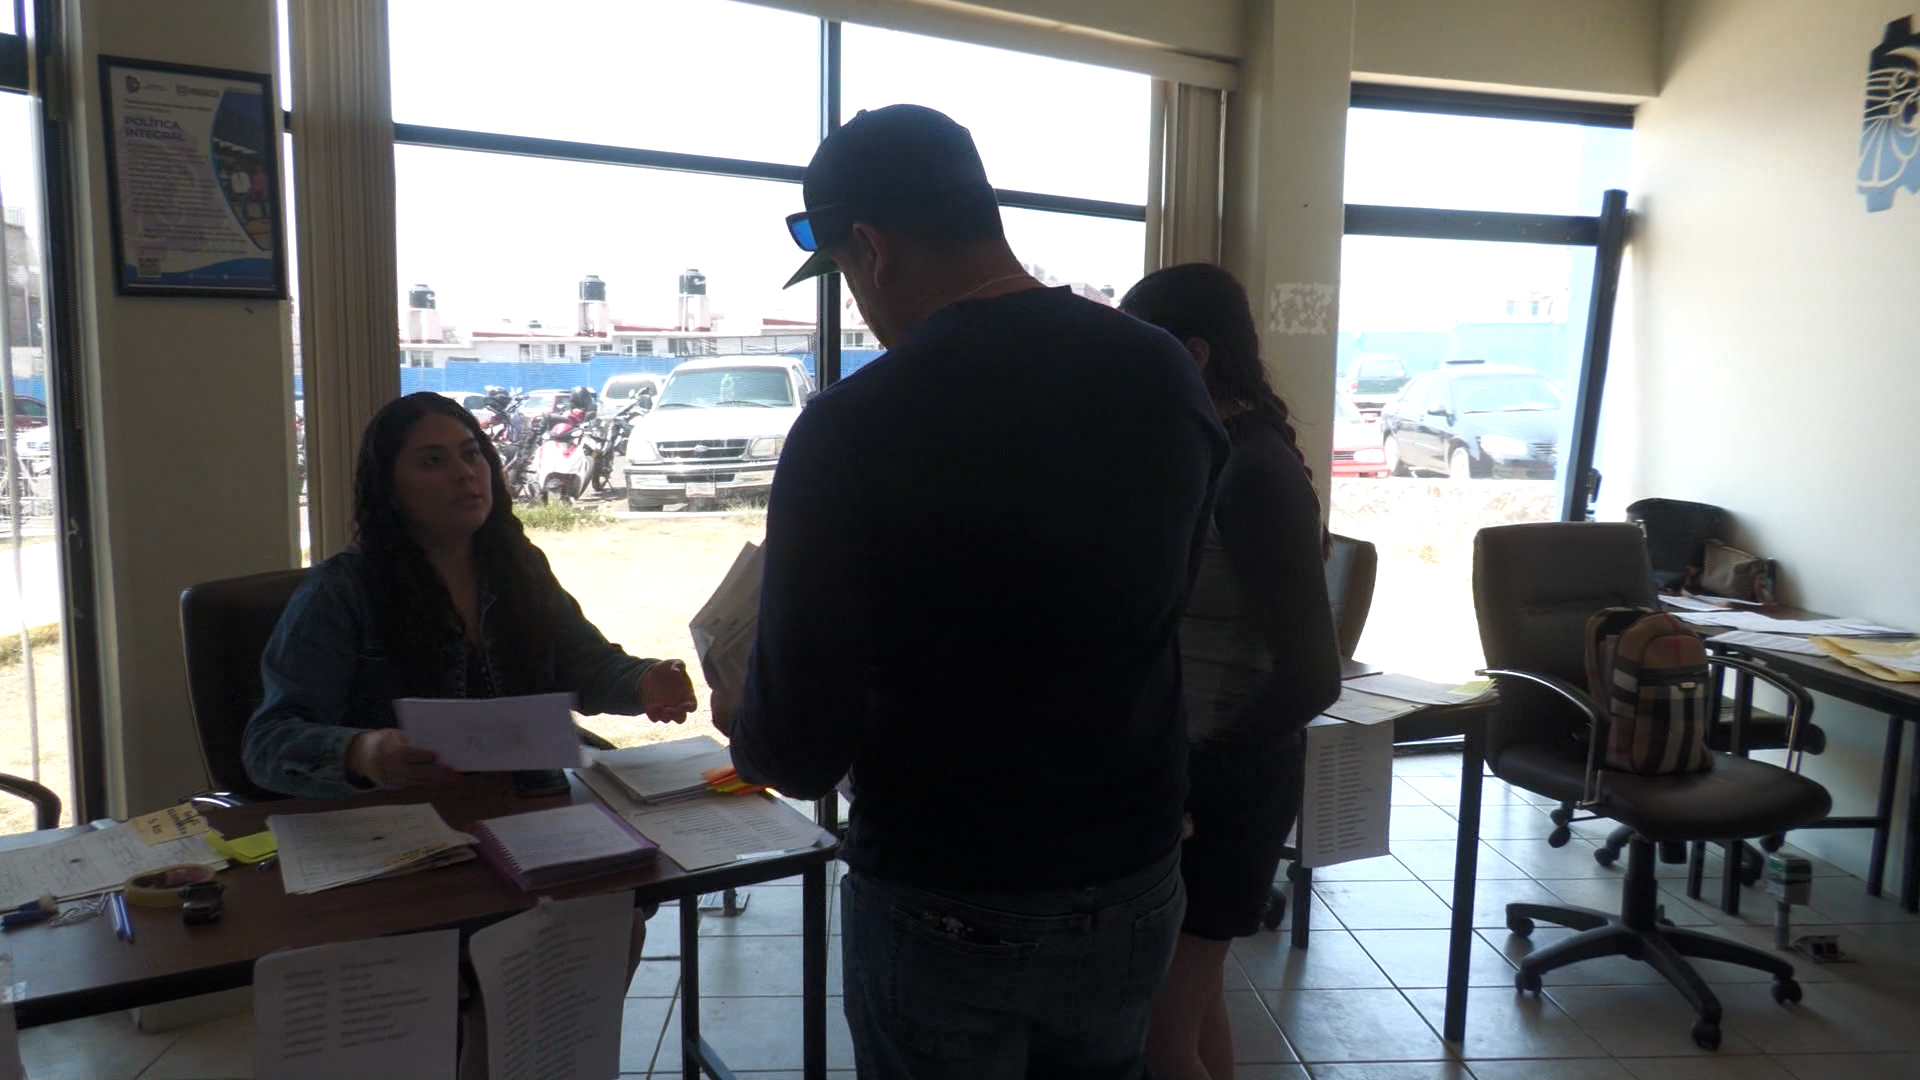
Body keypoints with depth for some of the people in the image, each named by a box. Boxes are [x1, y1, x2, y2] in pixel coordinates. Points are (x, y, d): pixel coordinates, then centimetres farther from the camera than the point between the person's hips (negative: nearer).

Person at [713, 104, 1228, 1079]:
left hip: (950, 914, -4)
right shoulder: (1167, 375, -6)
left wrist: (744, 722, 3)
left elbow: (801, 752, -19)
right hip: (1133, 889, 5)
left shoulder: (850, 429, -23)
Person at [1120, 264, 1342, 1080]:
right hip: (1178, 763, 9)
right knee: (1190, 996, 21)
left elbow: (1309, 677, -23)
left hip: (1218, 781, -9)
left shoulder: (1255, 472, -20)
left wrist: (1188, 778, -20)